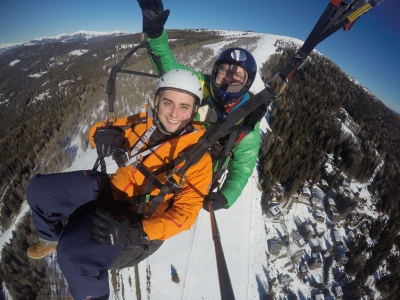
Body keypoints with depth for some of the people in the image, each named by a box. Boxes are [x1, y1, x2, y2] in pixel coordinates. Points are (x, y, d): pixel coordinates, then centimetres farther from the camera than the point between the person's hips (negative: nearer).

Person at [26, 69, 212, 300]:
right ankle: (52, 239, 29)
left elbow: (186, 211, -18)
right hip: (110, 189, 6)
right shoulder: (144, 122, -5)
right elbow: (102, 129, 9)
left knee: (73, 252, -26)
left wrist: (136, 232, -30)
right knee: (39, 189, -1)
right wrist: (105, 133, -17)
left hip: (137, 220, -5)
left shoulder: (198, 155, -17)